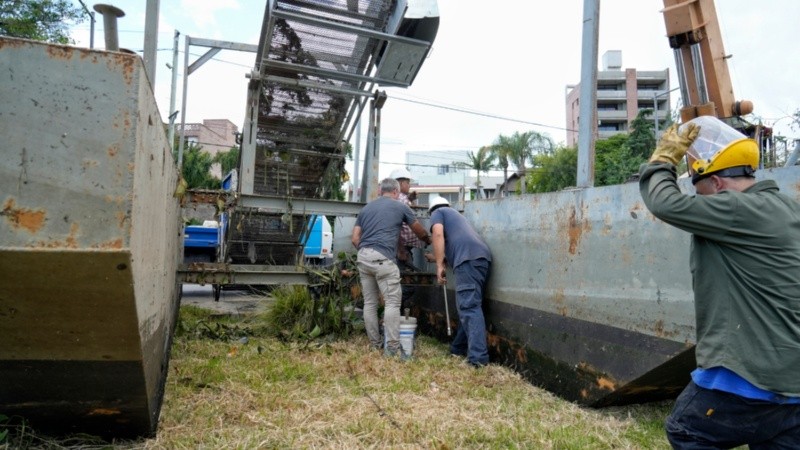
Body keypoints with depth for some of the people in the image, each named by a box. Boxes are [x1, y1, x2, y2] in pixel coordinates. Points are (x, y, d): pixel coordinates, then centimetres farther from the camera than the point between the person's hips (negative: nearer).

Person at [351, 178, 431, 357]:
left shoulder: (366, 208, 22)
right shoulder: (400, 207, 10)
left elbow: (355, 238, 16)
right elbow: (420, 232, 24)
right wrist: (429, 240, 44)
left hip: (362, 257, 6)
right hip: (382, 258, -6)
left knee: (369, 303, 10)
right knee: (392, 302, -4)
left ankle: (374, 345, 17)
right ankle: (392, 349, -8)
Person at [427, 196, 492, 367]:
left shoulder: (438, 212, 19)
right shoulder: (455, 215, 42)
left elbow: (438, 234, -2)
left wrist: (439, 265, -2)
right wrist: (440, 259, 65)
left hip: (469, 259, -8)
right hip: (483, 257, 8)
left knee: (469, 307, -15)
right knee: (468, 306, 15)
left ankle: (478, 357, -23)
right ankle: (459, 348, 22)